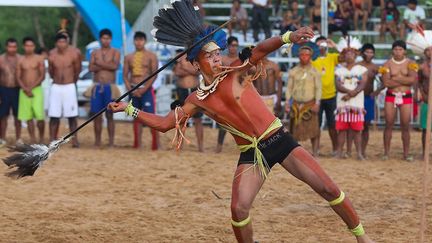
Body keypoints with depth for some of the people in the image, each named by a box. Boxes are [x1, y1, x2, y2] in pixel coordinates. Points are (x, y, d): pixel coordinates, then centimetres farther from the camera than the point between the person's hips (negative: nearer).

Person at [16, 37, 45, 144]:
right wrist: (25, 89, -11)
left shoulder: (39, 59, 1)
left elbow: (42, 76, -4)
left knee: (40, 116, -11)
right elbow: (18, 77, 4)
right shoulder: (20, 61, 7)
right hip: (24, 91, 2)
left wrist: (31, 88, -12)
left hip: (37, 90, -2)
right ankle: (32, 140, 6)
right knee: (28, 117, 2)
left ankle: (41, 138, 4)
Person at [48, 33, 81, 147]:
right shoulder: (52, 54, -4)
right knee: (54, 116, 1)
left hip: (69, 87, -2)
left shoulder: (73, 54, -9)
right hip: (56, 87, 2)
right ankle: (52, 140, 5)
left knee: (72, 116, 0)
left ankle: (74, 140, 4)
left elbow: (77, 70, 6)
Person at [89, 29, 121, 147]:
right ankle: (97, 142, 6)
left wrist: (99, 63, -8)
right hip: (97, 87, 2)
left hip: (109, 87, -2)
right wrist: (107, 65, -10)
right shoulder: (95, 53, 12)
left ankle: (111, 142, -2)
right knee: (97, 116, 1)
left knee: (109, 115, -3)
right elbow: (91, 68, -3)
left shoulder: (115, 53, 5)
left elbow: (115, 66, -13)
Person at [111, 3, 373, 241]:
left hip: (279, 140, -2)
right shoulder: (197, 99, 3)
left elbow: (260, 50, -22)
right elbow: (164, 123, 7)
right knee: (239, 208, -14)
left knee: (328, 188, -6)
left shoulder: (235, 72, -5)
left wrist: (288, 37, -41)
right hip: (251, 153, 2)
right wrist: (129, 109, 1)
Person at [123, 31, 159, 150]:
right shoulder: (128, 57, 11)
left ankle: (156, 143, -10)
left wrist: (144, 89, -14)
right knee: (136, 117, 6)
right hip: (133, 90, 4)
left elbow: (154, 75, -7)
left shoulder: (151, 56, 0)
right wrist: (130, 90, -8)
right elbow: (125, 75, 8)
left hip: (146, 89, -4)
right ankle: (137, 144, 9)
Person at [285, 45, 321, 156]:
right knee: (295, 130, 1)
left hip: (310, 104, -2)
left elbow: (318, 88, 1)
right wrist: (287, 103, 2)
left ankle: (315, 153, -2)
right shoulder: (293, 71, 11)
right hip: (296, 104, 2)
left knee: (313, 130, -6)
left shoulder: (314, 72, 5)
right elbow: (289, 88, 10)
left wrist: (317, 103, -10)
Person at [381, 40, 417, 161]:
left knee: (405, 126, 0)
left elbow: (412, 79, -15)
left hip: (406, 97, 0)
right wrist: (405, 81, -9)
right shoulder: (387, 64, 1)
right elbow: (386, 83, -12)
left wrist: (396, 79, -13)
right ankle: (386, 152, 5)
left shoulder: (410, 64, 3)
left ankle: (406, 153, 7)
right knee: (389, 125, 0)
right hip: (391, 96, 0)